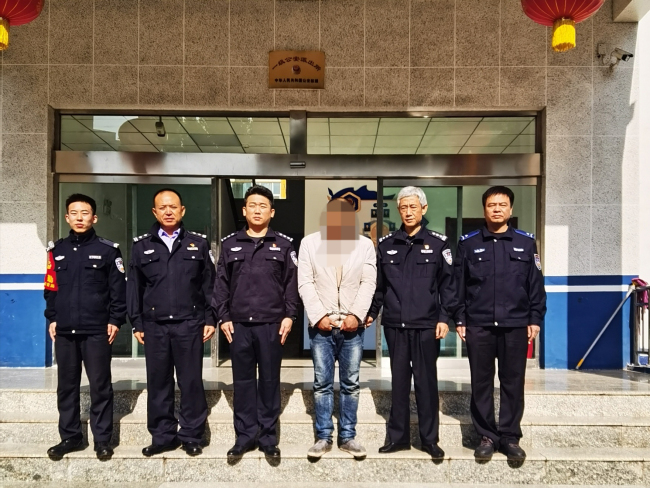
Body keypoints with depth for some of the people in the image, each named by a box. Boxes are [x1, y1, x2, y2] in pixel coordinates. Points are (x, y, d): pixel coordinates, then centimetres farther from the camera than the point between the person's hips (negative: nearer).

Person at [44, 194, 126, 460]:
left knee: (100, 387, 4)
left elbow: (119, 289, -3)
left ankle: (102, 439, 14)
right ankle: (70, 437, 25)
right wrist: (52, 318, 8)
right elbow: (51, 287, 14)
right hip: (64, 331, 4)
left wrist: (115, 320, -7)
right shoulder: (57, 250, 10)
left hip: (97, 331, -4)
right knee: (66, 386, 12)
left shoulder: (108, 250, -1)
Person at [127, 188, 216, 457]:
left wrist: (210, 319, 1)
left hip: (189, 324, -1)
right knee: (158, 383, 8)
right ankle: (162, 436, 20)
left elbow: (209, 284, 6)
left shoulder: (198, 243, 6)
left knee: (191, 382, 4)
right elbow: (134, 287, 9)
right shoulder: (141, 245, 8)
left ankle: (191, 436, 16)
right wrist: (137, 323, 4)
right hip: (155, 325, 1)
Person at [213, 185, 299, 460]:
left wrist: (289, 315, -4)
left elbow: (292, 283, 4)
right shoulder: (230, 244, 8)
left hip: (272, 324, -1)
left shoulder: (283, 245, 6)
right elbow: (221, 283, 8)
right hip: (239, 324, 1)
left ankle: (268, 438, 18)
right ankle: (244, 437, 19)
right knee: (243, 381, 8)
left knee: (270, 381, 6)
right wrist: (223, 317, 1)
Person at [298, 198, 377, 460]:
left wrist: (356, 314, -11)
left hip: (353, 325, 1)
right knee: (322, 383, 5)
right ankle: (324, 437, 16)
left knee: (350, 383, 7)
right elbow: (305, 283, -1)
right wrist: (319, 315, -10)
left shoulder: (365, 244, 3)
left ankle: (347, 436, 19)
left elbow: (368, 283, 0)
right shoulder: (309, 243, 2)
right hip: (321, 324, 0)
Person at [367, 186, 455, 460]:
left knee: (426, 382, 5)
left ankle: (430, 439, 18)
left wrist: (444, 318, -6)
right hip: (394, 325, 2)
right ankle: (398, 436, 21)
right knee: (399, 381, 10)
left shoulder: (438, 244, 2)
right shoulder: (386, 245, 8)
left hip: (426, 326, -2)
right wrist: (371, 312, 5)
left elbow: (447, 284, 0)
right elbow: (378, 285, 12)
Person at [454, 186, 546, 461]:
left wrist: (535, 319, 2)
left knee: (513, 383, 5)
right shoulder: (468, 243, 5)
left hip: (516, 325, 0)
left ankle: (510, 438, 17)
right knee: (481, 383, 5)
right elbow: (458, 285, 4)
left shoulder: (526, 242, 7)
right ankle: (487, 437, 16)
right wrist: (459, 319, 0)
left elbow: (536, 284, 7)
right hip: (478, 325, 0)